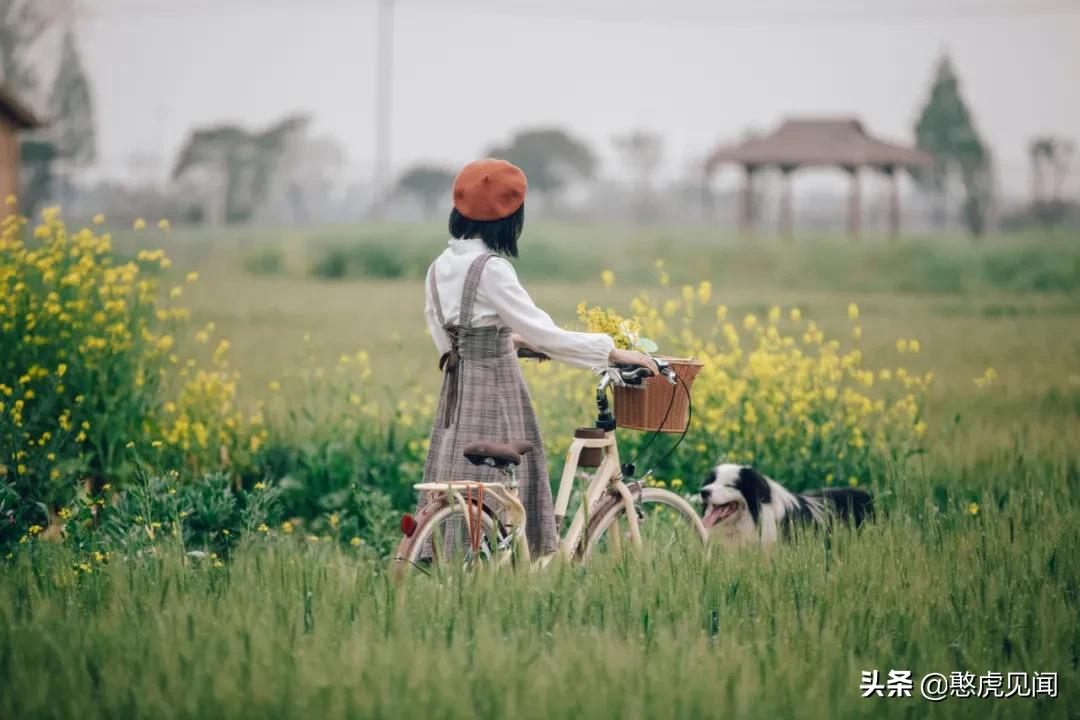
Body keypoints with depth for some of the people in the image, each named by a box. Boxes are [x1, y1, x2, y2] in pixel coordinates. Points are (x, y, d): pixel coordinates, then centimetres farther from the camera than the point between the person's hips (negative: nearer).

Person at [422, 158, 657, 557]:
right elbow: (545, 335, -19)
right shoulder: (491, 269, -16)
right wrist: (616, 353, -13)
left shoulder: (441, 267, 9)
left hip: (456, 395, 8)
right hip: (495, 393, -8)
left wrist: (512, 340, 25)